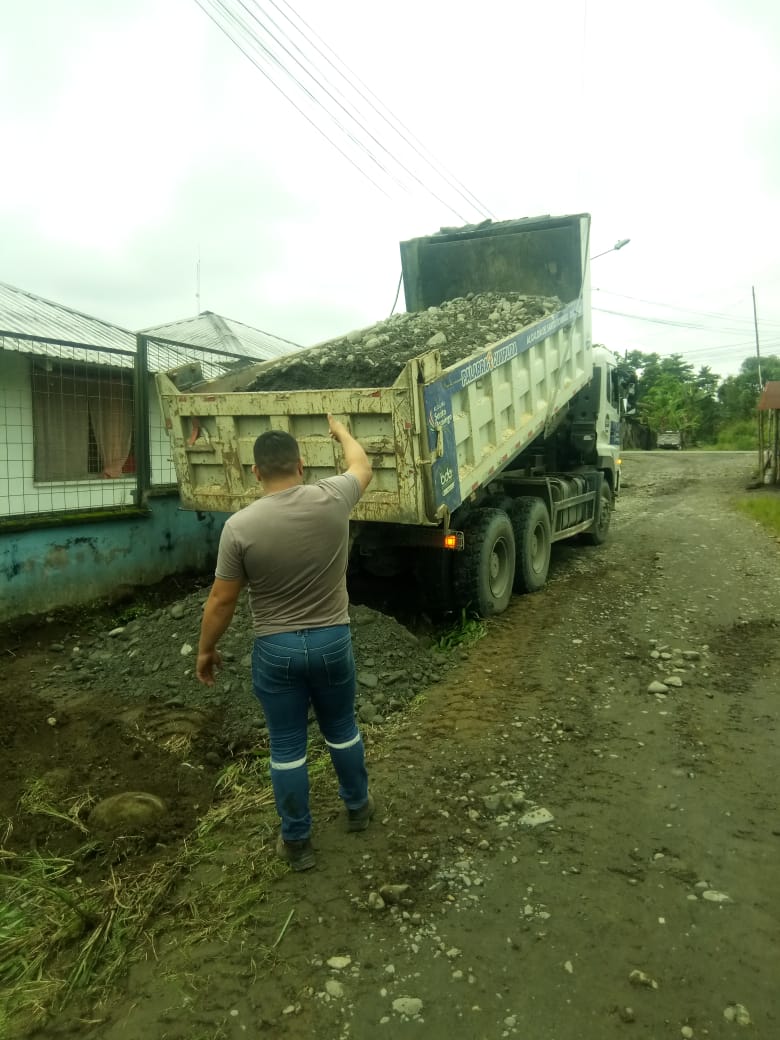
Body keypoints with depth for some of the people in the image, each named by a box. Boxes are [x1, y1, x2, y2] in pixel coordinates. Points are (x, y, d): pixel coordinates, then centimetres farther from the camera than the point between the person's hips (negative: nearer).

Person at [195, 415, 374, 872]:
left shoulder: (240, 526, -16)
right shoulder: (331, 499, -12)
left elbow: (222, 601, -10)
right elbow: (363, 466, 11)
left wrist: (206, 650, 6)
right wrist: (340, 429, 29)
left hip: (276, 649, -2)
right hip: (333, 640, 2)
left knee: (287, 747, 13)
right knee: (342, 729, 23)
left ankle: (297, 842, 27)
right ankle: (358, 807, 43)